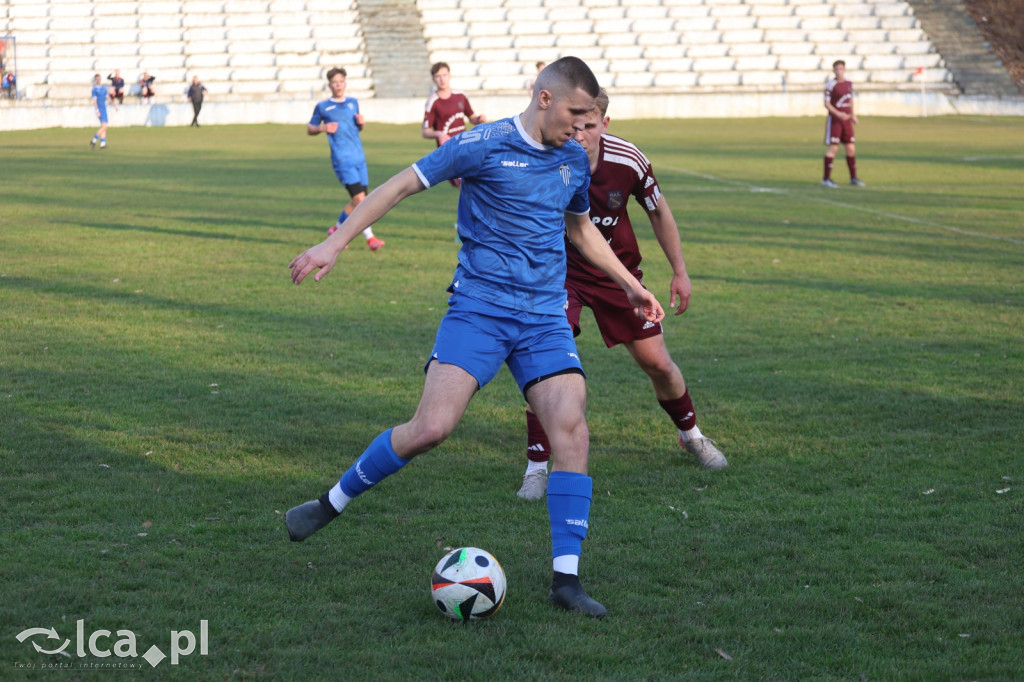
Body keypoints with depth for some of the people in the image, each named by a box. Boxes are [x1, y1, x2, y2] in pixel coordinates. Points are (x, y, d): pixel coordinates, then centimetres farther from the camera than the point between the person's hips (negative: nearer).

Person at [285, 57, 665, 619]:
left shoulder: (574, 161, 12)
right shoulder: (483, 145, -7)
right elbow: (402, 186, -4)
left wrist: (631, 286, 33)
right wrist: (334, 243, -9)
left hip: (545, 318, 5)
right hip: (478, 307, -5)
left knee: (571, 430, -12)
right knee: (431, 428, -16)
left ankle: (566, 579, -6)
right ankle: (332, 503, 8)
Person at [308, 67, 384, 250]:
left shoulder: (353, 103, 14)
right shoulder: (322, 107, 2)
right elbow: (310, 129, 10)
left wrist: (361, 123, 2)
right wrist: (322, 128, -11)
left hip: (359, 158, 5)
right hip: (342, 159, -5)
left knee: (357, 202, 9)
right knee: (359, 198, -15)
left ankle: (337, 229, 29)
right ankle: (370, 238, -10)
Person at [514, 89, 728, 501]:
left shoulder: (627, 161, -20)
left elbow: (658, 212, -1)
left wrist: (679, 271, 3)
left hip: (618, 270, 2)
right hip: (560, 270, -2)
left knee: (657, 362, 7)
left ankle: (691, 434, 36)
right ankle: (537, 468, -10)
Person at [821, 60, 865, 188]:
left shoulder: (849, 84, 9)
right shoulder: (831, 85, -11)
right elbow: (827, 103, -12)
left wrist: (852, 115, 18)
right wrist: (838, 114, -24)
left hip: (846, 120, 6)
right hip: (834, 120, -6)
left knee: (851, 148, 8)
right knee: (833, 148, -9)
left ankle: (853, 177, 19)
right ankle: (826, 179, -3)